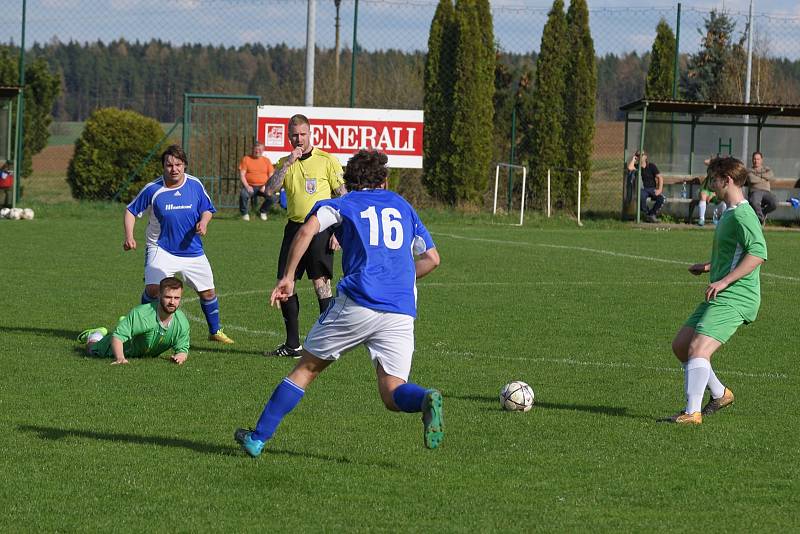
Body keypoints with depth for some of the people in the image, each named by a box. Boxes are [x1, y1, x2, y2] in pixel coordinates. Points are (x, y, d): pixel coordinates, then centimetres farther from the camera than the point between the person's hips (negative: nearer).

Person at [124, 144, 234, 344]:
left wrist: (203, 222, -15)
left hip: (193, 251, 3)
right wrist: (129, 236, -14)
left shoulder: (195, 185, -4)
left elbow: (207, 209, 8)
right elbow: (131, 211, -1)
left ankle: (215, 331, 28)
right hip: (161, 250, -3)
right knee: (152, 289, -20)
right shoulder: (152, 190, -10)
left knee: (207, 291, 8)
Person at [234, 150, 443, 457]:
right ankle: (425, 400, -34)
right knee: (392, 393, 0)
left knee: (306, 369, 12)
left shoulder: (343, 204, 12)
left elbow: (307, 229, -7)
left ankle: (258, 437, 13)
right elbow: (432, 259, 24)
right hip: (401, 313, 2)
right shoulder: (403, 207, 24)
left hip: (357, 304, -2)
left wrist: (287, 278, -4)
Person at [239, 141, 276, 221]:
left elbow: (271, 176, 8)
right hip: (250, 186, -2)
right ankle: (245, 213, -7)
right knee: (243, 195, -35)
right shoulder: (246, 159, 4)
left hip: (262, 187, 2)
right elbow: (242, 174, -1)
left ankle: (263, 212, 6)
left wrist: (266, 186, -10)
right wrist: (247, 186, -16)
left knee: (272, 197, -25)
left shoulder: (266, 160, 10)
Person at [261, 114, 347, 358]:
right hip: (294, 227, 5)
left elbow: (343, 198, -1)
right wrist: (288, 163, -12)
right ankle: (292, 345, 11)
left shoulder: (327, 161, -2)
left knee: (321, 283, -9)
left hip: (320, 229, -5)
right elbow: (269, 189, -4)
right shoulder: (285, 162, 11)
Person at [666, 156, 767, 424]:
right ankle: (719, 394, 23)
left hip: (734, 298, -11)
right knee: (680, 345, 12)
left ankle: (692, 413, -21)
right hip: (720, 297, 11)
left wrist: (724, 281, -27)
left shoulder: (742, 215, -15)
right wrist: (709, 267, 27)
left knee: (698, 349, -21)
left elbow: (758, 253, -26)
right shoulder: (729, 213, 18)